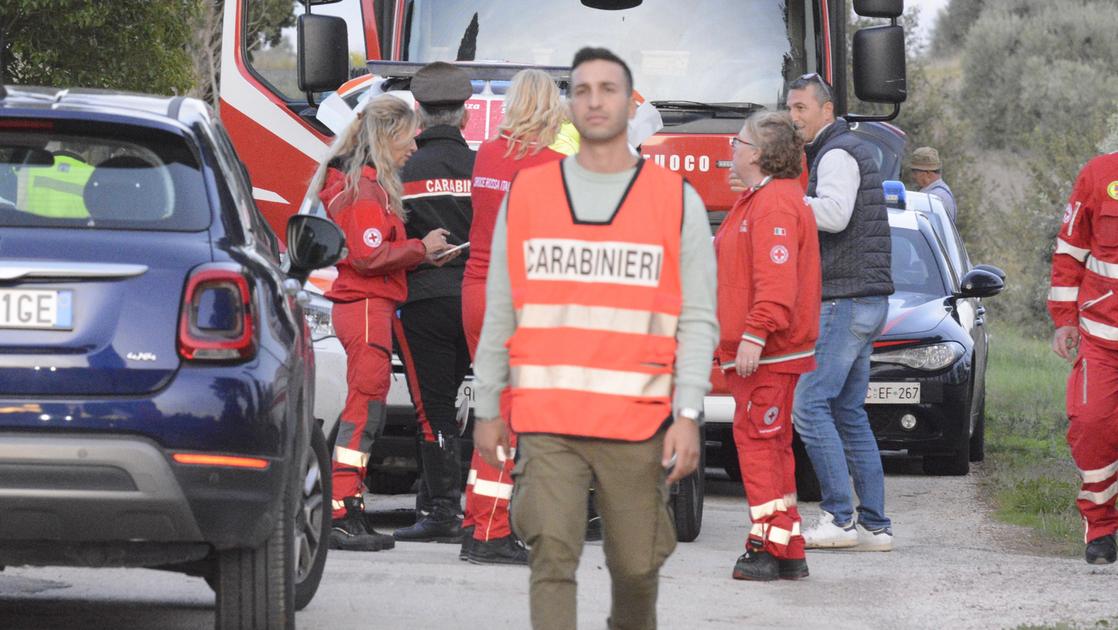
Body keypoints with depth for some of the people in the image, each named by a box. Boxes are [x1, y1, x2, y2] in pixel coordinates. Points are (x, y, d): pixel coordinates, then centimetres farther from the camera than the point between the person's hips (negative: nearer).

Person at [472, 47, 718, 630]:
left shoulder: (678, 202, 3)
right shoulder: (526, 195, 8)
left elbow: (698, 320, 0)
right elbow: (500, 313, 12)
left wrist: (688, 416, -10)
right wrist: (487, 411, 11)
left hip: (637, 424, 0)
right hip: (546, 421, 0)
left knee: (636, 565, 7)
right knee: (553, 557, -12)